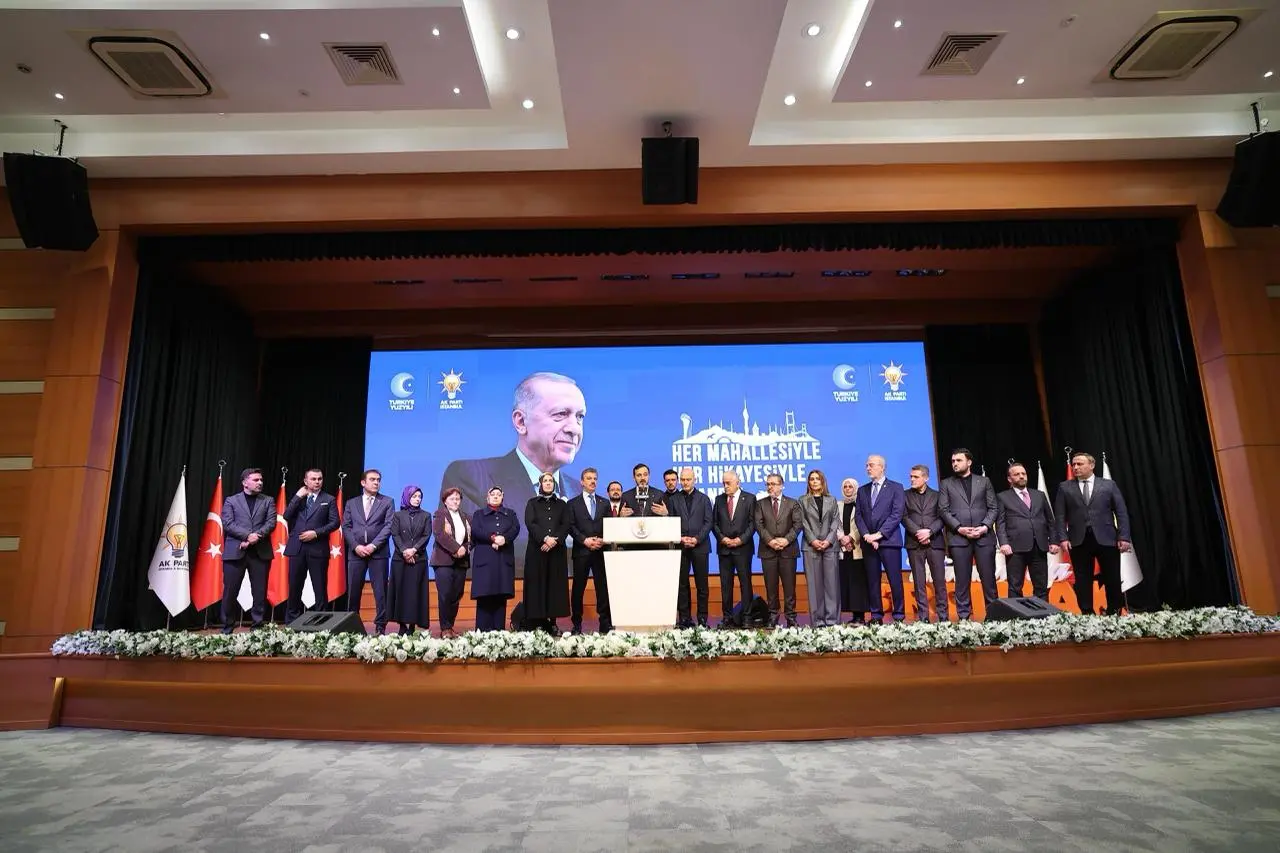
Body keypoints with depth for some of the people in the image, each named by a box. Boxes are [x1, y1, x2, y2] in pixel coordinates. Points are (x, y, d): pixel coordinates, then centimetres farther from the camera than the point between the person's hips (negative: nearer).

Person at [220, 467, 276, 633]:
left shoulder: (268, 501, 14)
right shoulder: (231, 501, 10)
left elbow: (271, 523, 2)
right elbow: (227, 524, -2)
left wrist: (256, 536, -14)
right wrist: (248, 535, -15)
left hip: (260, 551, 1)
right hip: (235, 551, -1)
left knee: (260, 592, 2)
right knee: (230, 591, 2)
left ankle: (258, 626, 10)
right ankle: (227, 627, 15)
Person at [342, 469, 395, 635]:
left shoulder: (387, 502, 8)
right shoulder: (351, 504, 15)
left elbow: (388, 526, -2)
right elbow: (346, 527, 7)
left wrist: (373, 545, -12)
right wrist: (356, 546, -8)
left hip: (378, 553, -2)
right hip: (356, 552, 2)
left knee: (380, 591, -2)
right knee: (353, 591, 5)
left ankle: (380, 627, 3)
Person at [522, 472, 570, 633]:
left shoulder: (562, 504, 15)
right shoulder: (532, 503, 11)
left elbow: (565, 525, 3)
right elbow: (530, 523, -4)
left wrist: (555, 540, -14)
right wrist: (545, 538, -18)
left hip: (557, 551, 2)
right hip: (536, 550, -1)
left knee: (555, 585, -1)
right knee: (537, 585, -4)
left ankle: (551, 623, 3)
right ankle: (536, 623, -2)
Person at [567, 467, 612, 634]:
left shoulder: (605, 503, 15)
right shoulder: (573, 503, 9)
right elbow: (571, 527, 0)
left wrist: (602, 540, -9)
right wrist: (585, 540, -13)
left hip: (601, 551, 1)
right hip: (581, 551, -1)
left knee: (603, 588, 0)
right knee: (578, 589, 3)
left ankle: (606, 624, 5)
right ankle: (577, 624, 11)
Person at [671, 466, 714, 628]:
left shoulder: (704, 499, 9)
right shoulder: (673, 500, 10)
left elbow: (708, 522, 2)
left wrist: (697, 539, -10)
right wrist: (681, 538, -9)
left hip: (700, 546, -1)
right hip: (680, 547, 1)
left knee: (702, 584, 1)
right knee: (682, 584, 3)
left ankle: (702, 618, 7)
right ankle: (684, 618, 9)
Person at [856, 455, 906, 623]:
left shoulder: (895, 487, 3)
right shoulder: (862, 490, 16)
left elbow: (896, 515, -6)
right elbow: (858, 516, 10)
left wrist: (879, 534, -13)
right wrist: (867, 535, -6)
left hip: (889, 540, -4)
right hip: (868, 542, 4)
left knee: (895, 580, -2)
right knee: (872, 582, 5)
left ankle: (899, 615, 7)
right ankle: (876, 616, 11)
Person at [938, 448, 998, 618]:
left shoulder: (984, 481, 13)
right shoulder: (946, 484, 10)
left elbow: (993, 508, 8)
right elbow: (944, 510, 3)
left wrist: (985, 526, -8)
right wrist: (960, 528, -9)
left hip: (984, 536, 1)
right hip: (958, 537, -1)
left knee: (988, 577, 2)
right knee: (962, 580, 1)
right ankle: (963, 616, 6)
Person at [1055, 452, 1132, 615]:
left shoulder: (1109, 485, 8)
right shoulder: (1065, 488, 8)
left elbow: (1121, 512, 4)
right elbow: (1060, 516, 4)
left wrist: (1124, 536, -5)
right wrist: (1063, 538, -6)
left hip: (1106, 539, 0)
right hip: (1079, 540, 0)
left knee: (1112, 579, 5)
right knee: (1083, 581, 4)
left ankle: (1114, 612, 20)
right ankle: (1087, 614, 10)